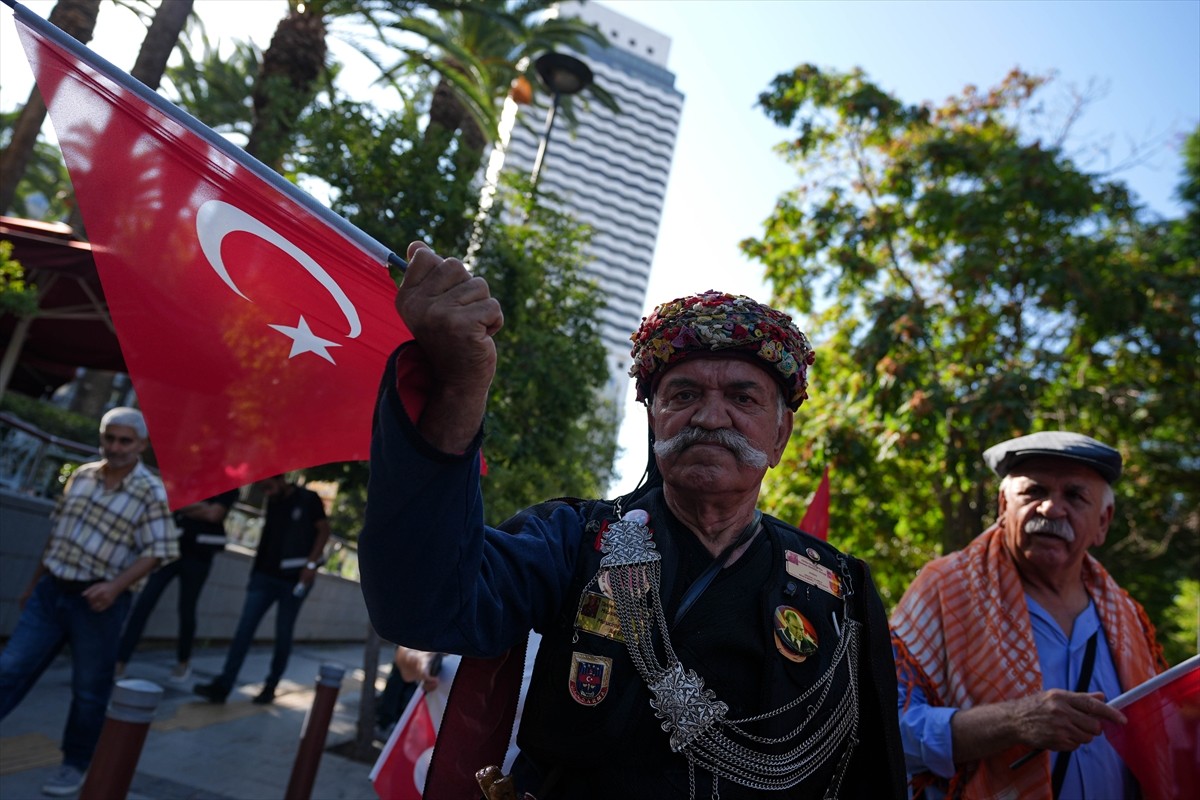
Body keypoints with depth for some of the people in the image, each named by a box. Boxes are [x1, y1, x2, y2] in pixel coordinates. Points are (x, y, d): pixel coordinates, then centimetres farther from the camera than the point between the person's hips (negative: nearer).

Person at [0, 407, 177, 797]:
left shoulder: (151, 491, -11)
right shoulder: (82, 475, 6)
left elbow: (156, 551, -15)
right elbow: (57, 531, 16)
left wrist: (115, 587, -27)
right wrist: (34, 582, 20)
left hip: (97, 601, -5)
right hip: (50, 590, 5)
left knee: (90, 690, 6)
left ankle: (76, 765, 23)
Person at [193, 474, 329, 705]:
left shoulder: (308, 499, -6)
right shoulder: (273, 502, 10)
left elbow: (324, 531, -7)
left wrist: (311, 564, -16)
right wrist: (257, 566, 13)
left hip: (294, 579, -5)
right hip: (265, 575, 5)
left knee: (283, 634, 3)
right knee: (244, 628, -4)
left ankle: (271, 686, 14)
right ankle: (222, 686, -3)